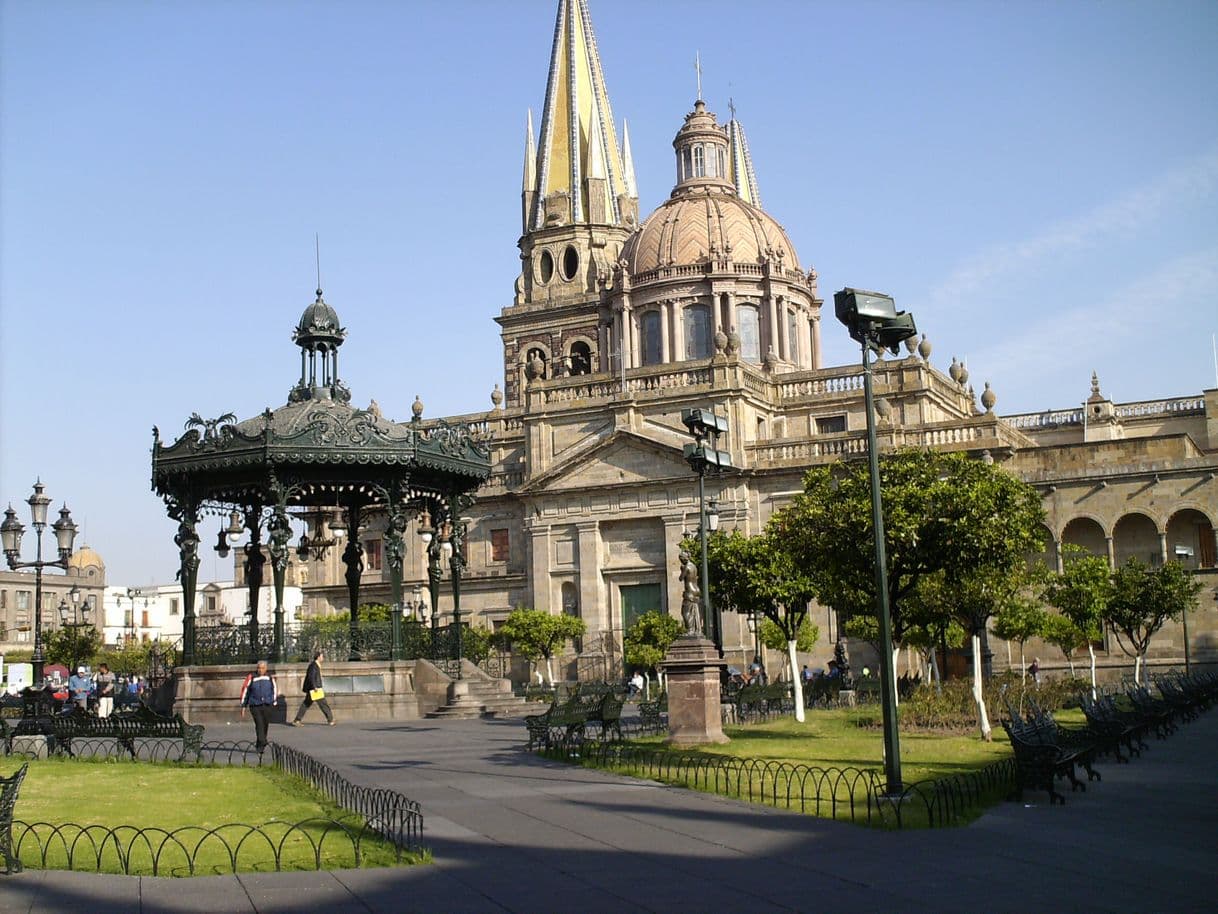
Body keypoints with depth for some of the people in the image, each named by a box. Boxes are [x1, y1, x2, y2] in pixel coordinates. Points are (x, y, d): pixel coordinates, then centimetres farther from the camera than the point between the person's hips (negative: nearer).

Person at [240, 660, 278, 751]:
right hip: (255, 706, -3)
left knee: (265, 725, 8)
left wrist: (274, 702, 21)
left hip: (267, 706, 3)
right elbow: (245, 691, 4)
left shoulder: (270, 677, 6)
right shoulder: (251, 678, -2)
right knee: (259, 724, -16)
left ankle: (259, 745, 24)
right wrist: (243, 706, 5)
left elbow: (275, 689, 19)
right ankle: (261, 744, -18)